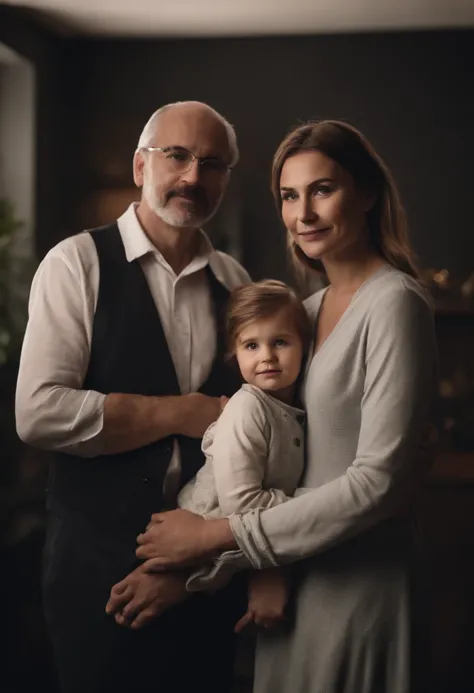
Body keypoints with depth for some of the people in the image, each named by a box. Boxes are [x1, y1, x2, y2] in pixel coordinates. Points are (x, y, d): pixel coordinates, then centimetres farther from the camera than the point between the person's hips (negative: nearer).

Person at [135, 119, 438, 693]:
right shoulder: (311, 308, 9)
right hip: (296, 570, 7)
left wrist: (217, 535, -18)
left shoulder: (395, 302, -15)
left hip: (360, 576, -7)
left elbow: (379, 480, -21)